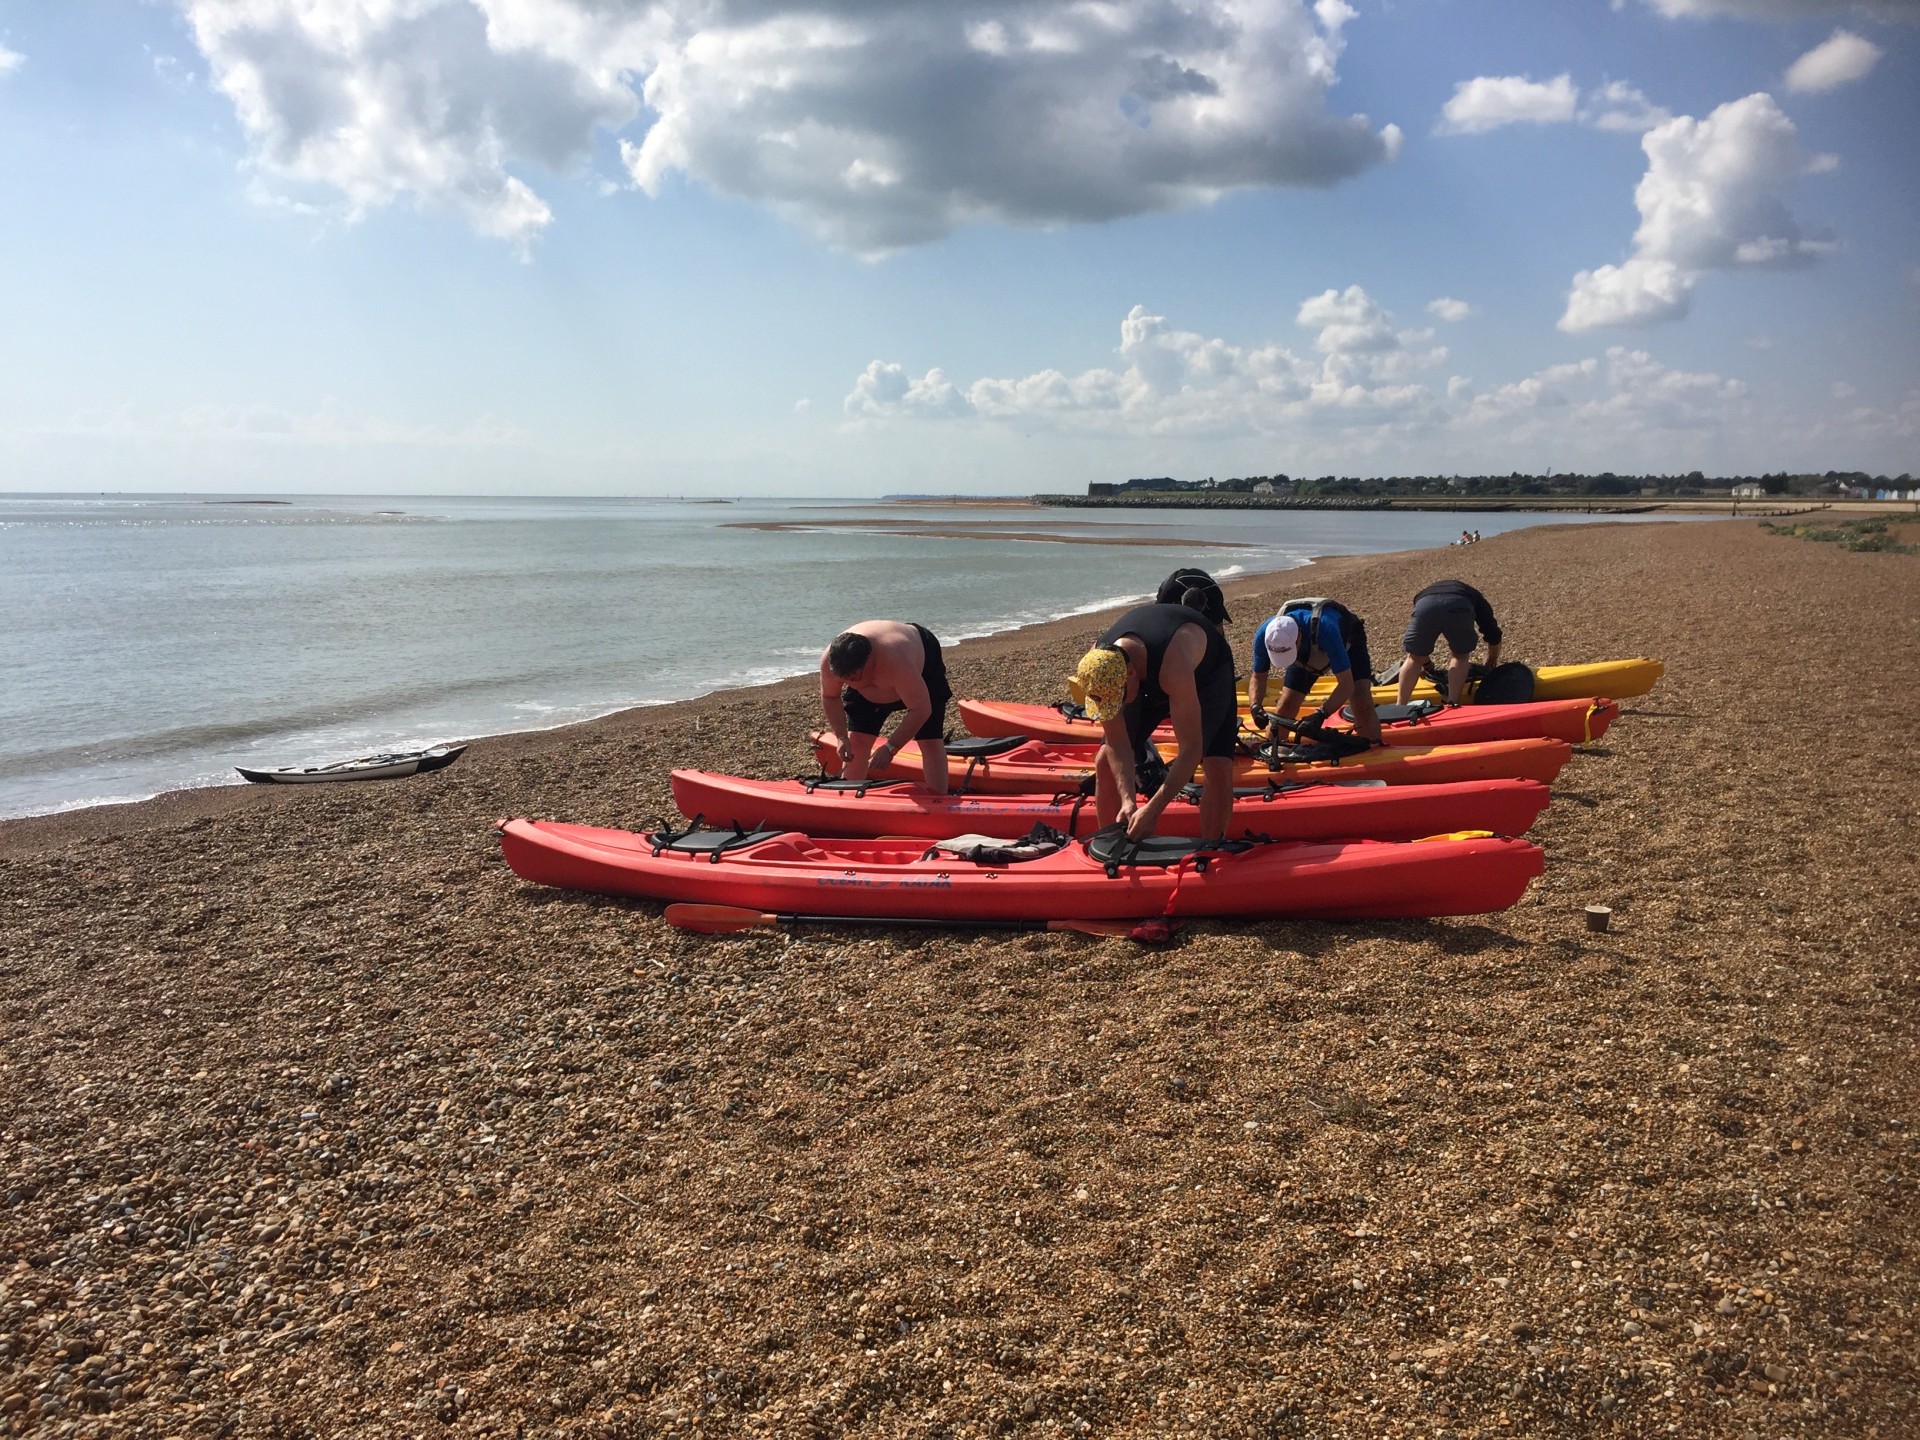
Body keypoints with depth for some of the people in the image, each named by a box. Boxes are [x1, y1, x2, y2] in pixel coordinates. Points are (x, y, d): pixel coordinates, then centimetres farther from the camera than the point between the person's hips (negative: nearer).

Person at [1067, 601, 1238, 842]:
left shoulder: (1172, 668, -48)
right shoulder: (1096, 665, -33)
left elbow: (1191, 750, -42)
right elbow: (1117, 744, -23)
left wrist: (1153, 810, -44)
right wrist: (1127, 800, -33)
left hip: (1206, 672, -4)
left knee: (1218, 768, -21)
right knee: (1106, 762, -7)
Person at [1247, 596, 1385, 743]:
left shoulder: (1324, 628, -47)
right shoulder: (1265, 635, -35)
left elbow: (1346, 685, -44)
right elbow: (1258, 677, -18)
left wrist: (1321, 714, -55)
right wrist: (1255, 706, -36)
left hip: (1347, 644, -3)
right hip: (1306, 652, 3)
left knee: (1361, 702, -22)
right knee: (1285, 707, -5)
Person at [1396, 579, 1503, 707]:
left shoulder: (1424, 593, 46)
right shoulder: (1475, 597, 42)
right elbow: (1494, 636, 40)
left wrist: (1426, 662, 61)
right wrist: (1491, 664, 56)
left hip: (1424, 606, 1)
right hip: (1459, 608, -1)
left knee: (1415, 658, 20)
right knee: (1460, 656, 23)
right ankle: (1453, 705, 11)